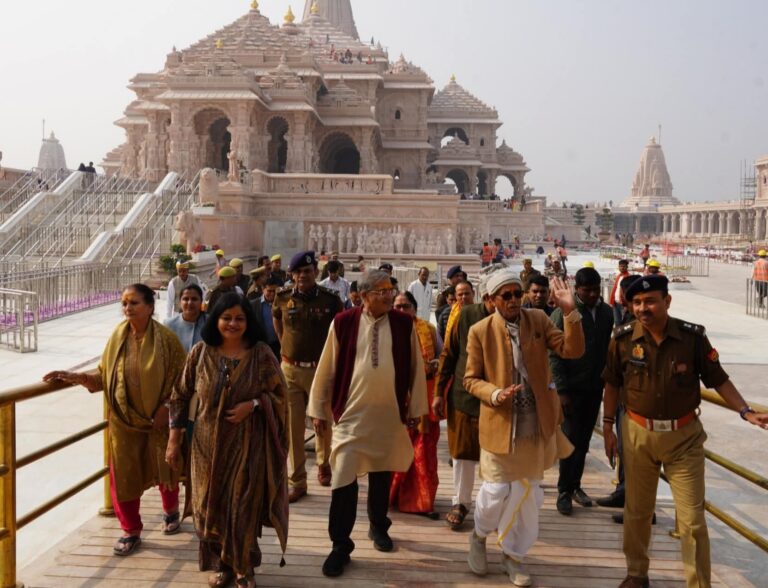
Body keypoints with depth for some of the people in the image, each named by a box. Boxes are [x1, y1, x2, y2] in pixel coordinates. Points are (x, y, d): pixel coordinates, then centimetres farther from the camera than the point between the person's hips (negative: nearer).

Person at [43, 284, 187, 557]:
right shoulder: (118, 336, -4)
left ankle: (171, 511, 44)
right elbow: (103, 377, 0)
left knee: (164, 469, 16)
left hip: (158, 418, -2)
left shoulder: (166, 338, -13)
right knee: (123, 474, 4)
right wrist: (75, 377, -14)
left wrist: (165, 407, -13)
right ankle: (131, 531, 22)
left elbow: (180, 378, -8)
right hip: (124, 420, 2)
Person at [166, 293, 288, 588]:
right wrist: (174, 440, 2)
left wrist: (252, 404, -18)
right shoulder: (201, 352, -3)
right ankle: (222, 564, 32)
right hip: (209, 443, 2)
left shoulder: (261, 354, -7)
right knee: (211, 506, 11)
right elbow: (180, 396, 3)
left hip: (248, 444, -2)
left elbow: (278, 394, 1)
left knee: (244, 508, 3)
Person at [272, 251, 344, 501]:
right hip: (291, 369, 2)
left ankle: (324, 464, 40)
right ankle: (297, 482, 12)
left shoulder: (330, 299, -7)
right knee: (293, 427, 2)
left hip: (320, 368, -1)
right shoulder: (283, 298, 0)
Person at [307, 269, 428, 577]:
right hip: (351, 413, -2)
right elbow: (326, 367, 0)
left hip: (389, 414, 2)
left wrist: (415, 407, 8)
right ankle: (341, 545, 9)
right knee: (344, 478, -2)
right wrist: (319, 409, 3)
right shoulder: (343, 322, -6)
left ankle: (378, 527, 38)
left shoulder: (404, 323, -2)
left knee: (381, 474, 17)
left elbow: (415, 367, 6)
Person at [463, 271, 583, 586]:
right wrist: (496, 395, -20)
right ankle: (479, 536, 36)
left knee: (528, 493, 12)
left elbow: (572, 350, -9)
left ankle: (513, 554, 31)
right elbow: (471, 379, -3)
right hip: (499, 422, -3)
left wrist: (570, 312, -21)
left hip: (536, 422, 3)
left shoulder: (538, 319, 0)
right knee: (496, 490, 5)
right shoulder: (480, 331, -7)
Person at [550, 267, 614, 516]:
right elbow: (554, 355, -11)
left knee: (584, 440, 12)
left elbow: (607, 348, 10)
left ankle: (575, 485, 26)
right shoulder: (564, 313, -10)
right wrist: (561, 390, -15)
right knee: (571, 440, -1)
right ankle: (564, 491, 11)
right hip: (572, 388, -5)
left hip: (595, 387, 5)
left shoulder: (606, 312, 6)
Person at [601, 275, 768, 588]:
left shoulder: (693, 336, -12)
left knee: (692, 518, 3)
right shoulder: (623, 337, -9)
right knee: (637, 510, 16)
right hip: (637, 434, 1)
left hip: (684, 436, -1)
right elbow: (612, 384, 3)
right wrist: (608, 426, 4)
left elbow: (718, 379, -3)